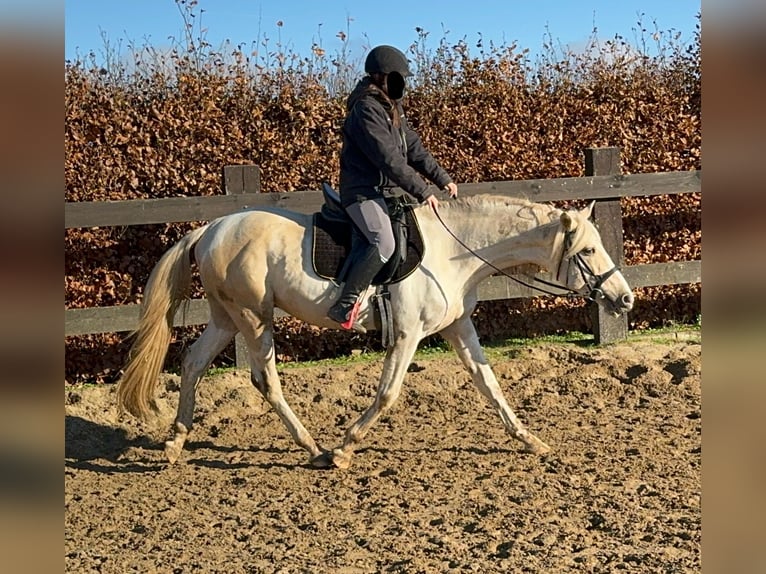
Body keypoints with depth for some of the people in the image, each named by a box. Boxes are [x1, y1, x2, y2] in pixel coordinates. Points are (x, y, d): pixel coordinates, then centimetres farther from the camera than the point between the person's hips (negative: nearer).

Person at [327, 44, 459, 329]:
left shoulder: (392, 107, 13)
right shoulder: (366, 109, -17)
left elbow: (414, 148, 14)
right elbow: (389, 159, -22)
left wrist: (442, 178, 5)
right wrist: (423, 191, -21)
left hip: (386, 189, 11)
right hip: (362, 191, -11)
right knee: (384, 244, -28)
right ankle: (344, 306, -25)